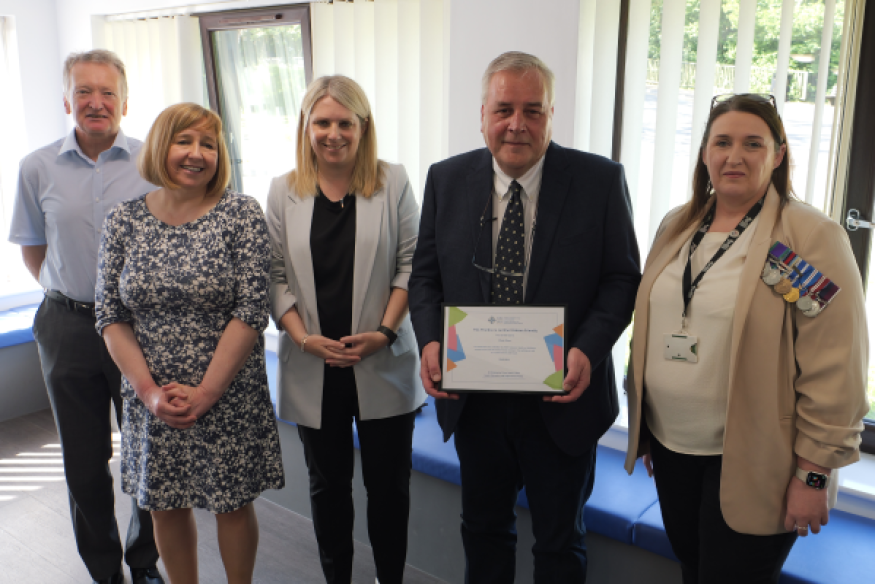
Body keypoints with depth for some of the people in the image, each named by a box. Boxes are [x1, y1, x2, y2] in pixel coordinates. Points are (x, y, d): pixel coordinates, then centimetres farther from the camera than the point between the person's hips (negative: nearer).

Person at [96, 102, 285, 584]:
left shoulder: (242, 214, -8)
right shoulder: (123, 220, 1)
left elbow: (252, 310, -13)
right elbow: (110, 316, 0)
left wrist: (206, 392, -15)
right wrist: (148, 390, -11)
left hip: (229, 397, -2)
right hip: (152, 400, 3)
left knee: (233, 503, 12)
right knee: (165, 506, 16)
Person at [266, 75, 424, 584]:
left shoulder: (393, 183, -1)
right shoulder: (284, 191, 4)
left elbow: (411, 265, -2)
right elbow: (275, 275, 2)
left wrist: (385, 332, -12)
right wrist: (303, 337, -11)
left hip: (382, 365, -1)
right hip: (313, 368, 2)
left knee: (388, 483, 9)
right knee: (328, 484, 16)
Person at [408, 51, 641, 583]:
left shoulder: (601, 180, -9)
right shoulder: (446, 180, -2)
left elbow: (621, 278, -7)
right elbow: (426, 274, 4)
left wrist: (588, 350, -22)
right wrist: (430, 340, -14)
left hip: (561, 400, -2)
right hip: (473, 397, 3)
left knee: (560, 539, 20)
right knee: (483, 527, 25)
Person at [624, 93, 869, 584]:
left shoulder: (813, 237, -13)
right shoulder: (677, 226, 6)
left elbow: (833, 372, -14)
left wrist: (813, 474, -13)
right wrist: (642, 423, 15)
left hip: (749, 465, -5)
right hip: (670, 445, 6)